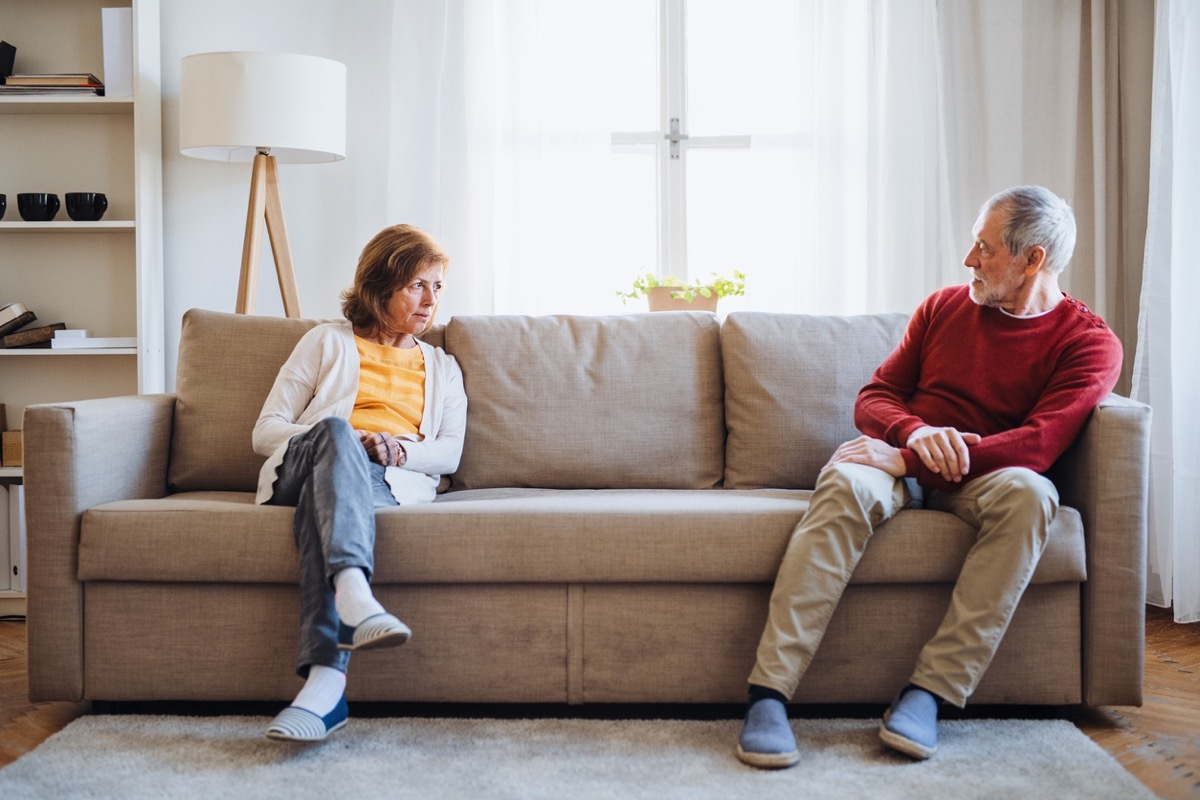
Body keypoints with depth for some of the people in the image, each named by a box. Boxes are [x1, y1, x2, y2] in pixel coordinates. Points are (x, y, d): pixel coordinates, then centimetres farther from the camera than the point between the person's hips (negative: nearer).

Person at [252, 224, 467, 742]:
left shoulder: (442, 368, 31)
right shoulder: (328, 341, 23)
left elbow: (449, 451, 15)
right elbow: (265, 430, 13)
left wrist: (402, 450, -8)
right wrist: (348, 440, -5)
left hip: (392, 482, 0)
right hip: (299, 468, 0)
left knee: (327, 501, -38)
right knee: (335, 431, -38)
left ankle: (324, 683, -58)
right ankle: (355, 597, -61)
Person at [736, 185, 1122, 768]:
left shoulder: (1089, 342, 0)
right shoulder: (943, 306, 13)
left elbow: (1039, 445, -15)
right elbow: (873, 397, 11)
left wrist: (904, 460, -22)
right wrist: (915, 432, -15)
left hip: (978, 481, -1)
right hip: (903, 466, 2)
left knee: (1029, 492, -36)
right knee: (846, 483, -33)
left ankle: (929, 692, -34)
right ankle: (768, 694, -39)